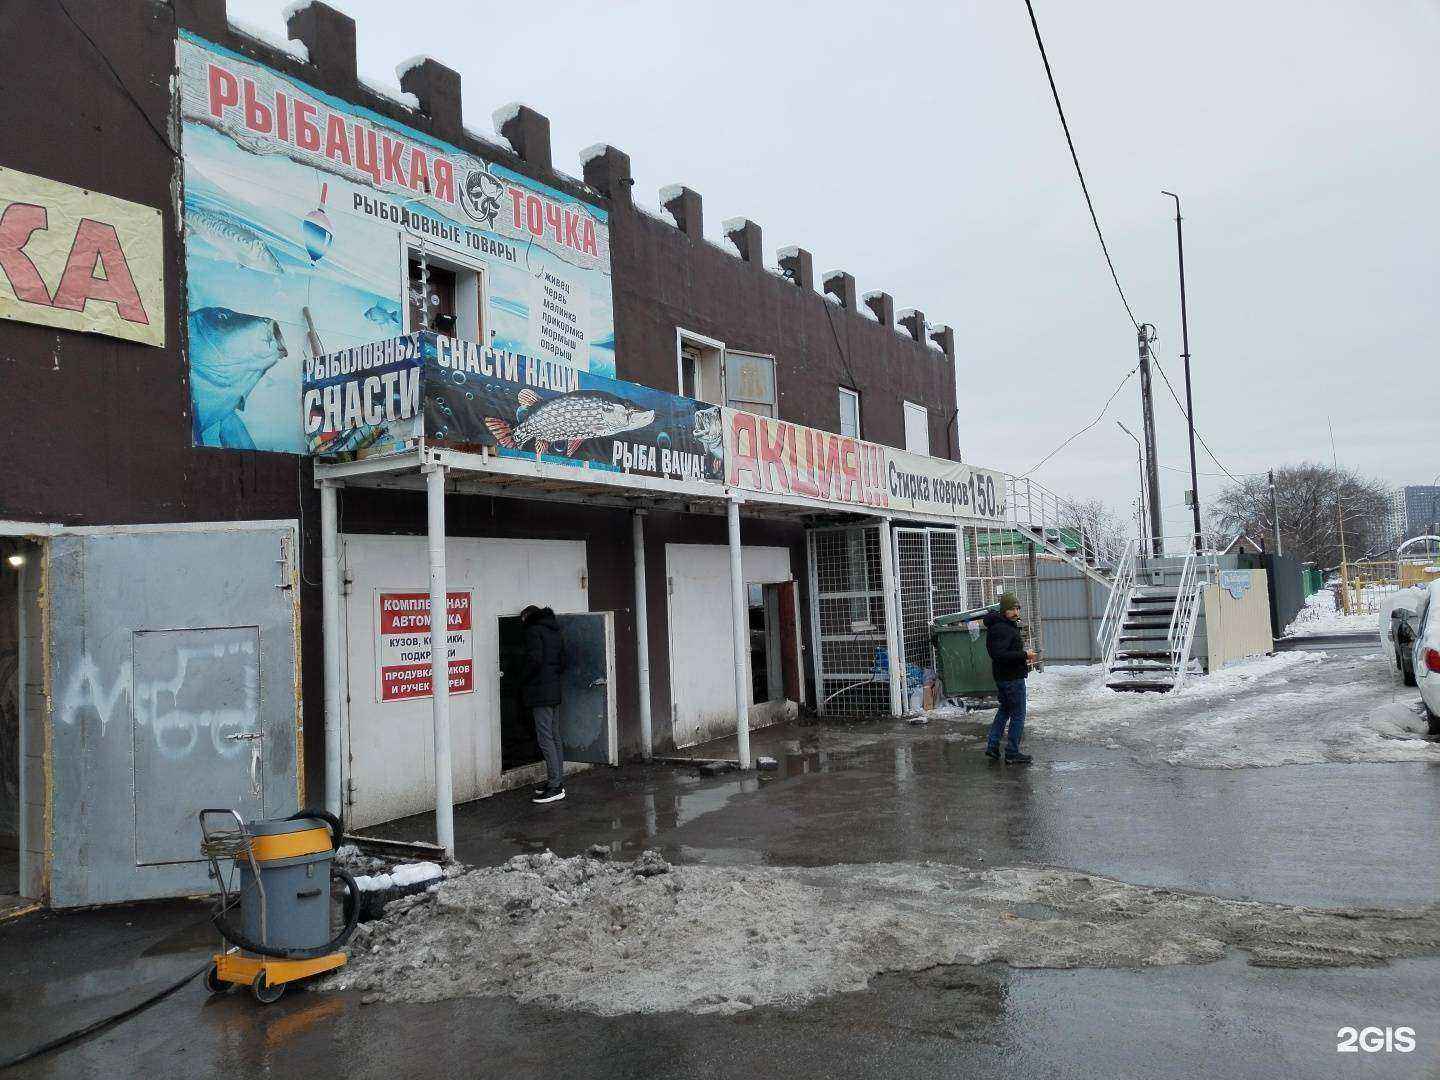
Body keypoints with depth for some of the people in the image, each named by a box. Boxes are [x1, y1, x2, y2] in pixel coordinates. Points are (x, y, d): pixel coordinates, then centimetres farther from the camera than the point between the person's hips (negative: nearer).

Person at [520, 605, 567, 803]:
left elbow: (534, 660, -18)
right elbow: (562, 663, 17)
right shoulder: (555, 632, 17)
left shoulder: (534, 630, -8)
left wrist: (523, 682, -6)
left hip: (540, 693, -9)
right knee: (554, 737, 13)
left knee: (545, 739, -8)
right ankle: (557, 781, 18)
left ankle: (555, 786, -9)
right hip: (554, 692, 9)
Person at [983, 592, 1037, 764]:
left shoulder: (1009, 626, 13)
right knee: (1018, 715, -1)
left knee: (1004, 710, 20)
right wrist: (1024, 655, -25)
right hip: (1012, 678, -11)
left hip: (1003, 677, 11)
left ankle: (992, 746, 24)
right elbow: (999, 655, -29)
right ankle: (1012, 753, 6)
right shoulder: (1001, 629, -21)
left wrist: (1024, 656, 10)